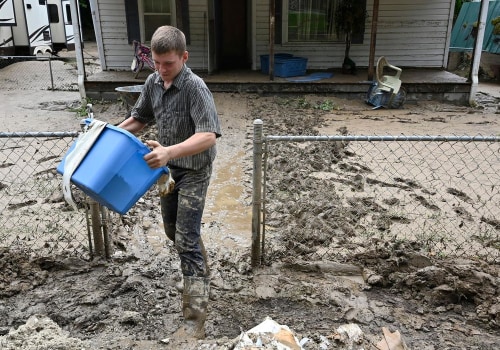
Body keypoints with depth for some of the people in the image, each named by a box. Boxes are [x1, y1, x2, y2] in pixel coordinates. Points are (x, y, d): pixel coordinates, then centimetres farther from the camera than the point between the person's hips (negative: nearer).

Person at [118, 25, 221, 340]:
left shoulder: (195, 87, -23)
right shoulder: (152, 83, 0)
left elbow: (208, 136, -34)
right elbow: (139, 118, 16)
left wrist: (170, 151, -47)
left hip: (194, 171, -8)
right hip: (168, 168, 8)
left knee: (186, 239, -10)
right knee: (173, 230, 19)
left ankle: (195, 320, -2)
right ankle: (202, 277, 46)